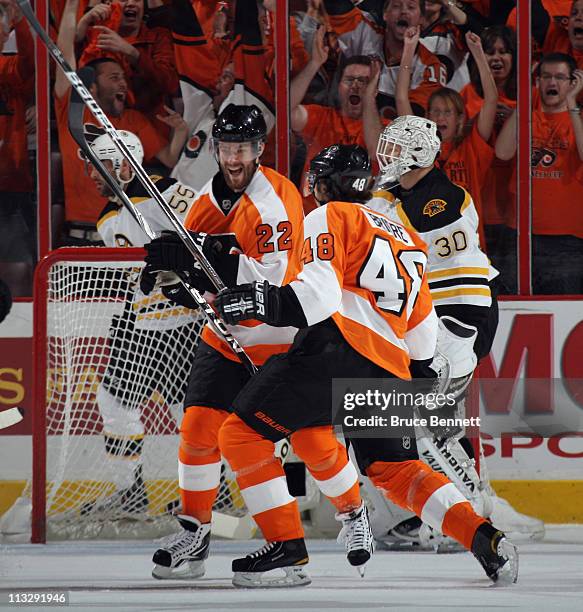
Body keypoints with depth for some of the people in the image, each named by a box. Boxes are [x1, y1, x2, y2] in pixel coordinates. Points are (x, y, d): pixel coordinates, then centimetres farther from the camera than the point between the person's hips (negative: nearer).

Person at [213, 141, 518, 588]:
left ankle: (287, 545, -8)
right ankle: (483, 537, 0)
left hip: (340, 346, -8)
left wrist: (262, 303, -18)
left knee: (243, 433, 0)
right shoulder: (406, 238, 31)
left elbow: (318, 294, -10)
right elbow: (423, 327, 33)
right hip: (391, 368, 8)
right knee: (395, 468, 19)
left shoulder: (330, 218, 8)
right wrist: (418, 374, 45)